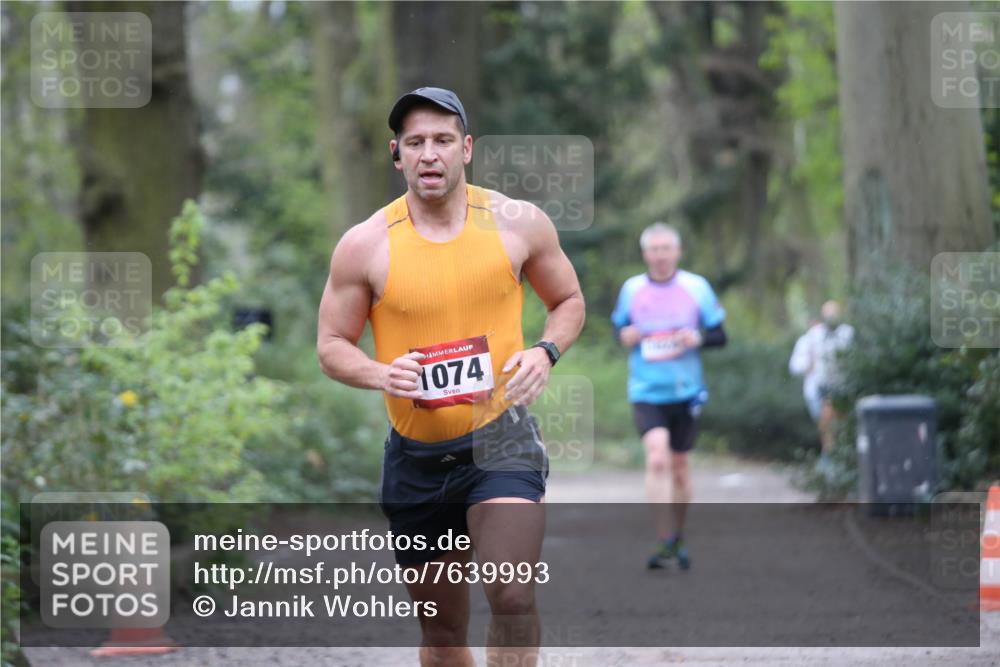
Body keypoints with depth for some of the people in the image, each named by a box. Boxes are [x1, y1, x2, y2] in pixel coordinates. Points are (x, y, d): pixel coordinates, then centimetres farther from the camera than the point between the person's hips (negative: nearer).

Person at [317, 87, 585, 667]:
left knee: (513, 598, -23)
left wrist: (545, 352, -9)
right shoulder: (366, 245, -5)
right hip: (416, 455, 2)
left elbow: (569, 301, 12)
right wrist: (380, 374, -17)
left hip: (500, 438, -2)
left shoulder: (518, 223, -3)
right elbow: (332, 347, 4)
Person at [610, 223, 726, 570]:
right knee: (657, 458, -20)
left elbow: (720, 335, 4)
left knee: (679, 466, 11)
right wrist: (625, 337, -7)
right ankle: (664, 540, -18)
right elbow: (619, 326, 16)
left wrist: (698, 338, -17)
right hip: (646, 393, -1)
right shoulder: (631, 289, 2)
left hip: (685, 391, 1)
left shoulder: (696, 287, 0)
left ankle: (679, 536, 31)